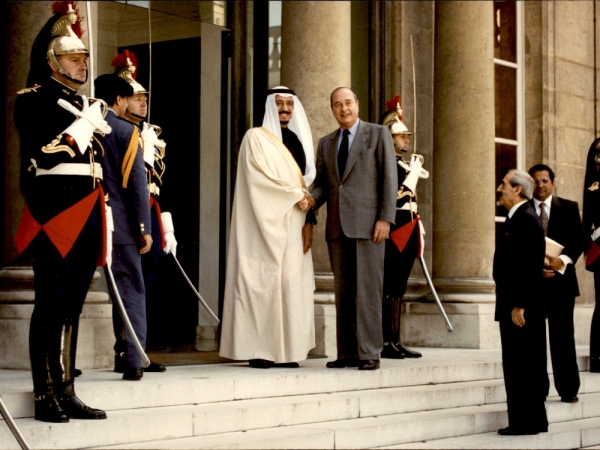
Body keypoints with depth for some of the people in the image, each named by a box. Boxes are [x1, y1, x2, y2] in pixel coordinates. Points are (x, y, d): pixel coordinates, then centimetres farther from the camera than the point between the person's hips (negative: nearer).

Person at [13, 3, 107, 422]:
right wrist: (86, 125, -10)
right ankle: (45, 396, -1)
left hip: (88, 217, 7)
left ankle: (66, 391, 13)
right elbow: (43, 155, -15)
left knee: (72, 306, 9)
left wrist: (104, 218, 18)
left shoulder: (86, 104, 21)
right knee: (51, 305, -5)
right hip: (55, 214, -7)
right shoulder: (33, 99, -2)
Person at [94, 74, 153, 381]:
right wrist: (145, 228, -7)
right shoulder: (127, 132, -4)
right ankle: (133, 362, -4)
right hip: (119, 226, -4)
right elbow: (137, 182, -9)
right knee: (130, 293, 2)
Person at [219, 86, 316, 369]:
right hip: (266, 223, -6)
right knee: (262, 281, -9)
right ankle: (258, 350, -8)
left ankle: (285, 350, 4)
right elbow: (261, 177, -12)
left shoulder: (298, 141, 18)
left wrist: (308, 221, 3)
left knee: (292, 282, 2)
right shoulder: (256, 137, -1)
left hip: (294, 226, 6)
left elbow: (306, 183, 16)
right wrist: (296, 195, -8)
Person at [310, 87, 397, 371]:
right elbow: (322, 182, 16)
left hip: (368, 224, -5)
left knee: (368, 289, -7)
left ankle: (369, 353, -4)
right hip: (337, 226, 5)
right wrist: (312, 199, -7)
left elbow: (389, 178, -2)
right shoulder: (326, 143, 18)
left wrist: (385, 219, -11)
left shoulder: (379, 134, 4)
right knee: (343, 291, 4)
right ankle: (347, 353, 8)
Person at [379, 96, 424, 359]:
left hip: (408, 236, 9)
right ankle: (385, 342, -6)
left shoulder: (405, 165, 19)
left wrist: (418, 232, 21)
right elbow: (395, 199, -20)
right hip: (394, 235, -9)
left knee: (398, 289, 10)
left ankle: (395, 341, 13)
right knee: (388, 289, -7)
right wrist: (413, 174, -15)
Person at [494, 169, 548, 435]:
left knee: (523, 365, -6)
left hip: (522, 306, -10)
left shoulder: (527, 219, -14)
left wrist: (519, 304, -22)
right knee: (516, 364, 13)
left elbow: (530, 265, -20)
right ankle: (531, 421, 18)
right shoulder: (515, 219, 17)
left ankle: (527, 421, -2)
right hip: (513, 305, 10)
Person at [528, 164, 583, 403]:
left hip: (560, 279, 0)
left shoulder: (569, 208, 9)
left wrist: (563, 260, -15)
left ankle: (568, 389, 7)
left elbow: (579, 239, 2)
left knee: (563, 335, 1)